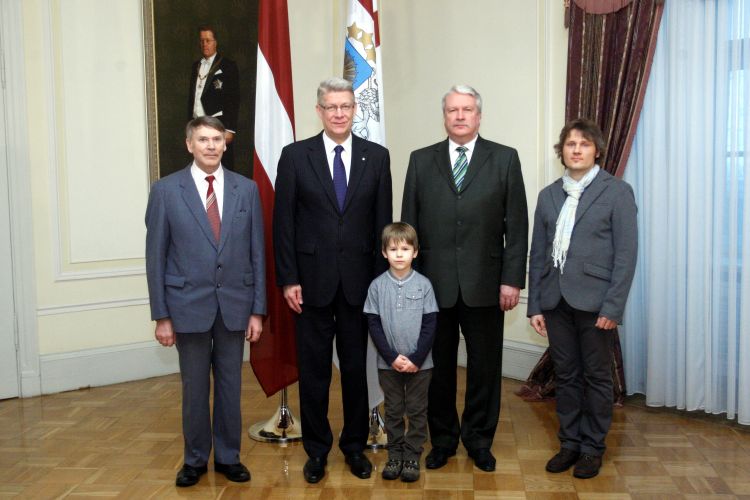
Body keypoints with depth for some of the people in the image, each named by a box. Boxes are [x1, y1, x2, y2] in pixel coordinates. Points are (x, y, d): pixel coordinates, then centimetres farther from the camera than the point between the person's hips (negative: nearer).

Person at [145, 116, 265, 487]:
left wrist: (257, 309, 0)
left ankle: (228, 456, 27)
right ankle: (195, 459, 28)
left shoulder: (246, 189, 3)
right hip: (189, 305, -1)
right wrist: (161, 315, -3)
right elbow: (156, 257, -1)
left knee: (230, 385, 11)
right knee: (194, 387, 9)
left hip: (235, 305, 1)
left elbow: (257, 253, 4)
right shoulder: (166, 191, -2)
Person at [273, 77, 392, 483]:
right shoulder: (295, 156, 0)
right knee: (313, 369, 9)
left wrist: (382, 277, 1)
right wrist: (288, 279, -6)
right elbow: (283, 222, -1)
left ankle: (355, 445, 28)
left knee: (356, 367, 11)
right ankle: (317, 449, 25)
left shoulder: (376, 157, 3)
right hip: (312, 279, -1)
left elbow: (383, 221, 5)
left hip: (359, 280, 1)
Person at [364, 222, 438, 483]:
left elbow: (430, 325, -6)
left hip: (419, 363, -1)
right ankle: (395, 454, 25)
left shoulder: (423, 284, -6)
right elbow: (374, 325, -4)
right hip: (388, 363, 1)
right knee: (393, 411, 12)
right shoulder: (377, 286, -4)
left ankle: (413, 456, 20)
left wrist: (416, 359, -12)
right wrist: (392, 357, -11)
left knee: (417, 411, 9)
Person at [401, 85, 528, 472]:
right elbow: (409, 224, 6)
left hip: (484, 284, -1)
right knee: (438, 366, 10)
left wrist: (512, 279, -6)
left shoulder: (505, 159, 3)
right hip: (433, 283, 1)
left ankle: (479, 440, 27)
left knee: (484, 367, 9)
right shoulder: (421, 160, 7)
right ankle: (443, 439, 27)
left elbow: (516, 225, 0)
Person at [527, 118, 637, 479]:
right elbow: (537, 253, 10)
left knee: (596, 377, 7)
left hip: (594, 301, -4)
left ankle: (593, 447, 21)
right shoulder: (549, 195, 10)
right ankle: (569, 443, 24)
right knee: (565, 376, 11)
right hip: (556, 300, 4)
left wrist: (613, 307, -13)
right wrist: (534, 305, 5)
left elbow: (626, 253, -7)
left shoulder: (617, 192, -2)